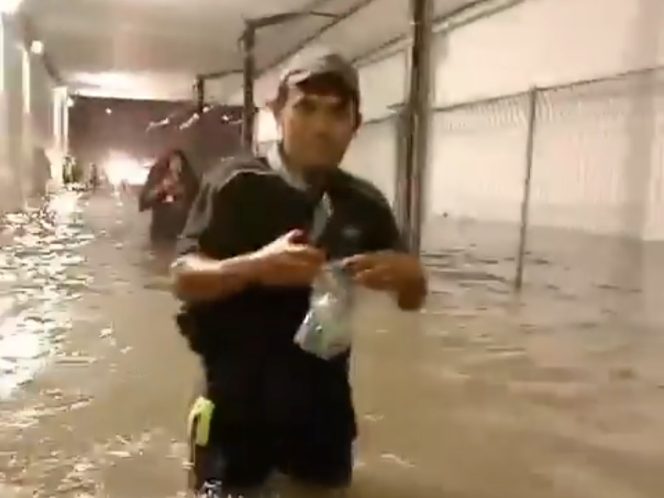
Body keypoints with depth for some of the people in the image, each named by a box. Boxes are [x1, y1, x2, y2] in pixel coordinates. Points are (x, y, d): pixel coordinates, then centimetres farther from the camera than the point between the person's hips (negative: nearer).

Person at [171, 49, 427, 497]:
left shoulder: (365, 203, 0)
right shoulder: (235, 185, -10)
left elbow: (413, 297, 7)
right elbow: (185, 280, -12)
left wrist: (405, 276, -19)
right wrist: (254, 266, -33)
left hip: (325, 406, 4)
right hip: (239, 404, -3)